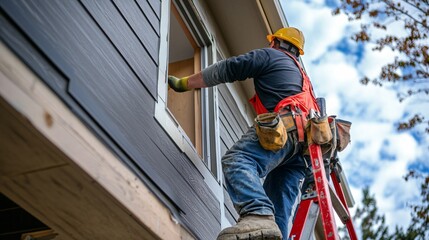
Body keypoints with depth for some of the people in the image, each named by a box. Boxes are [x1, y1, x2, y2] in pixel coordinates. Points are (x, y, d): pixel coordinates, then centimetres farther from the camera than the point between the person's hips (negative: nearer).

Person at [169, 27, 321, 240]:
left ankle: (258, 216, -52)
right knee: (279, 209, 3)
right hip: (304, 139, 9)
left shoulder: (269, 55, 16)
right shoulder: (300, 74, 41)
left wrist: (183, 83, 18)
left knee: (236, 161, -28)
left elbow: (225, 70, 10)